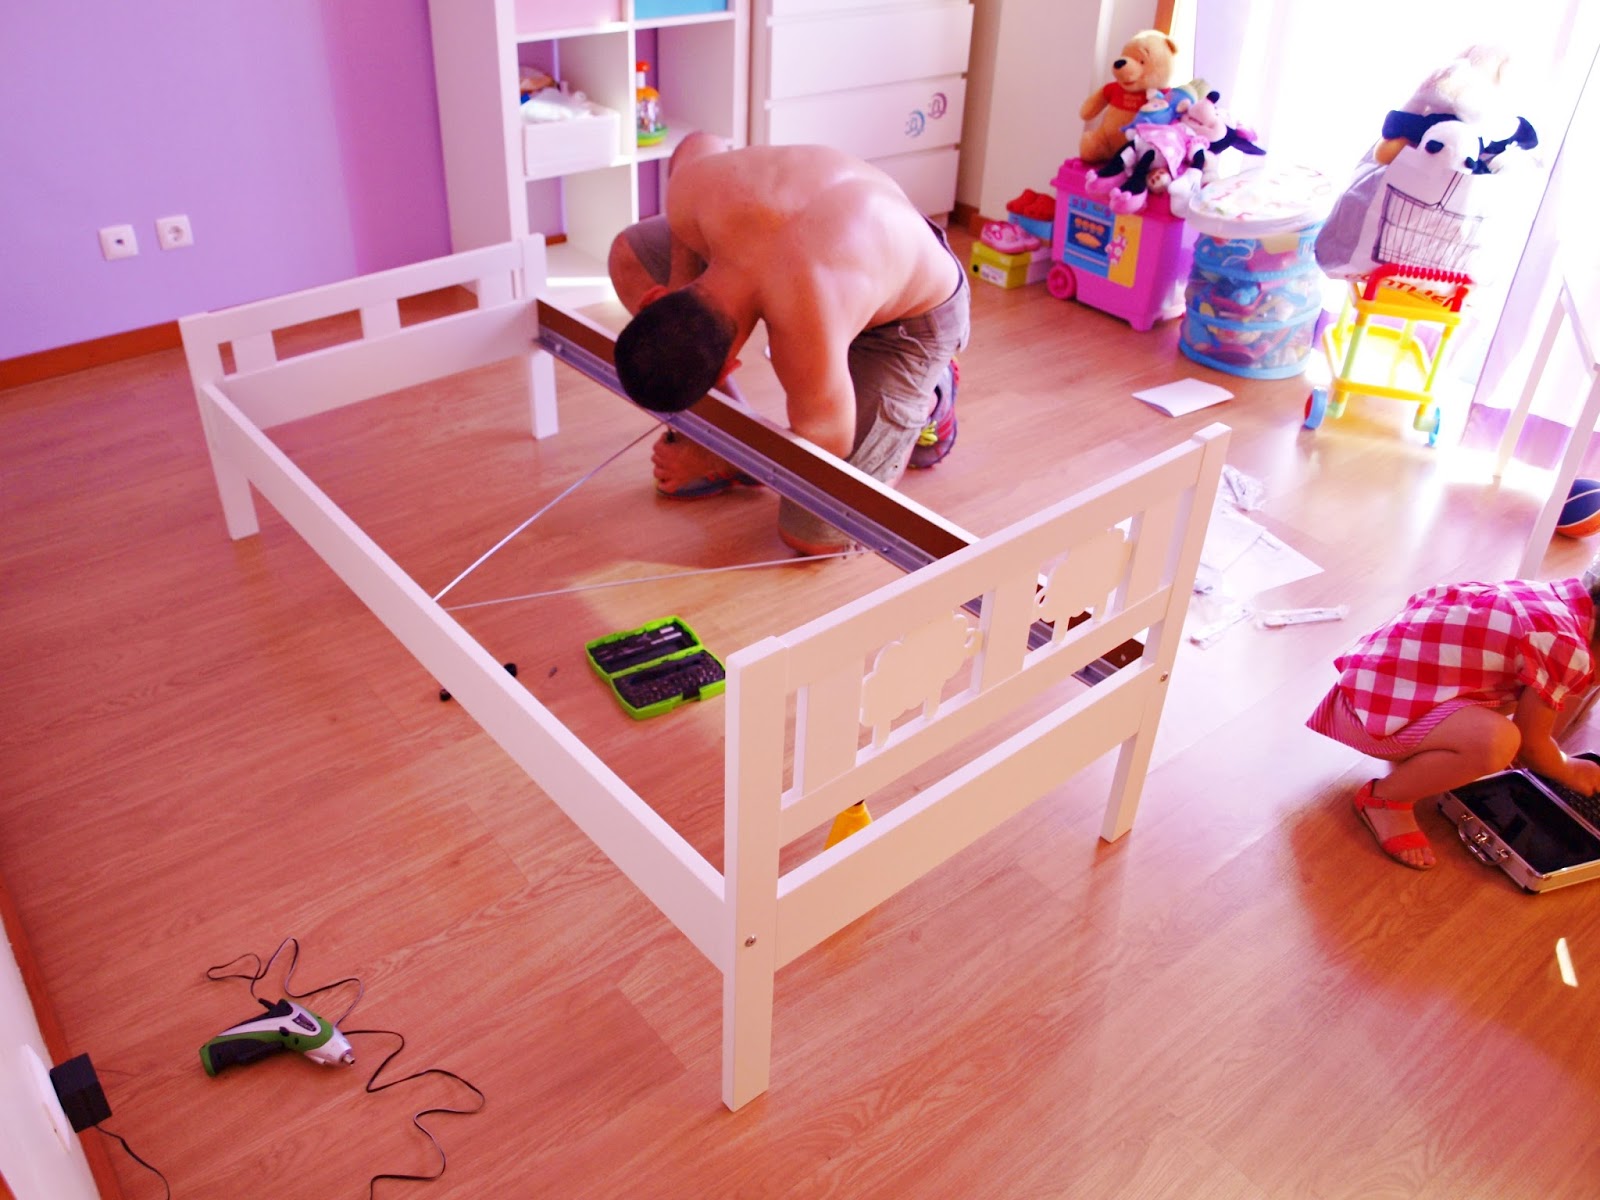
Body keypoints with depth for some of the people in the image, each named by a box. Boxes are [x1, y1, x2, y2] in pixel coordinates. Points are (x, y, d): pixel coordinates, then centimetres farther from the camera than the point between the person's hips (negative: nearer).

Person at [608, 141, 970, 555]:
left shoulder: (808, 340, -45)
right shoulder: (691, 190, -31)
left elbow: (825, 447, -25)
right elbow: (697, 147, -3)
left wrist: (713, 464, -12)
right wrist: (680, 280, -9)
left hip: (910, 318, -6)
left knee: (813, 537, -10)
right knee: (629, 255, -5)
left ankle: (924, 403, 13)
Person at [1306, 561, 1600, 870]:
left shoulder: (1560, 595, 6)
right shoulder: (1567, 648, -20)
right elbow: (1529, 744, -5)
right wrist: (1569, 772, 14)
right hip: (1373, 705, -10)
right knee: (1496, 743, -31)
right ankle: (1384, 799, -8)